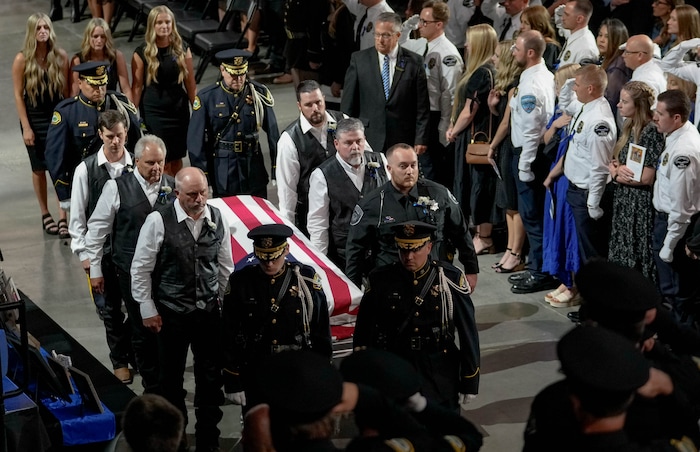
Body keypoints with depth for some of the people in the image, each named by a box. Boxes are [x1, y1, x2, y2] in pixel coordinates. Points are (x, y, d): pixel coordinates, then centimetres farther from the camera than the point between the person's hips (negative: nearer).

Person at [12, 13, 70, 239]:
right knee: (39, 169, 10)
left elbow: (66, 90, 3)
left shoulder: (61, 56, -4)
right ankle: (45, 214, 24)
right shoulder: (22, 59, -9)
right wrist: (26, 127, -10)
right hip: (35, 120, -1)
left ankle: (63, 217, -4)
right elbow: (18, 95, -7)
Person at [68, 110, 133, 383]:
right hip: (101, 250, 0)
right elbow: (77, 216, 1)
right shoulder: (86, 170, -4)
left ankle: (135, 352, 27)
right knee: (109, 309, 10)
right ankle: (119, 360, 27)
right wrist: (83, 253, -1)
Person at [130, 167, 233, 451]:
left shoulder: (217, 220, -2)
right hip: (171, 314, -3)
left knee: (210, 378, 9)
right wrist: (148, 310, -6)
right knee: (171, 378, 12)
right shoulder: (159, 221, -14)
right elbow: (140, 269, -7)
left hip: (209, 312, 3)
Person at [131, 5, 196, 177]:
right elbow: (137, 86, -3)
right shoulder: (142, 52, -6)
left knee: (176, 157, 9)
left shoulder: (182, 48, 1)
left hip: (179, 108, 2)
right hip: (153, 111, -2)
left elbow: (190, 83, 5)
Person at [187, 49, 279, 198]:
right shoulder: (207, 98, -7)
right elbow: (196, 140, -4)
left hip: (253, 168, 2)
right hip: (222, 172, -1)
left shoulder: (258, 94, -3)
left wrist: (277, 169, 3)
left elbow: (273, 133, 2)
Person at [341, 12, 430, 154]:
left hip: (402, 142, 0)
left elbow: (422, 106, 4)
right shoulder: (359, 59, 4)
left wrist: (421, 140, -1)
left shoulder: (414, 62, 3)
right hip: (367, 141, 0)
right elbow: (348, 103, 7)